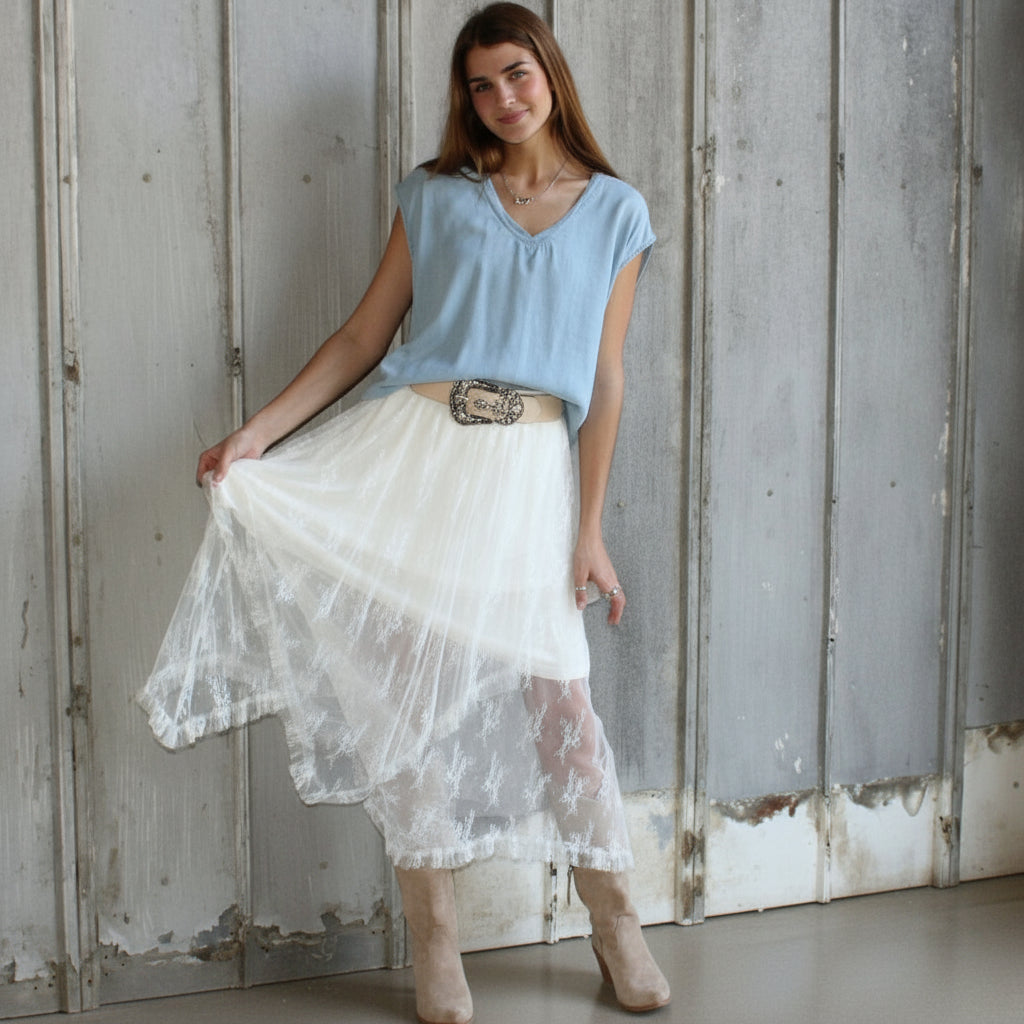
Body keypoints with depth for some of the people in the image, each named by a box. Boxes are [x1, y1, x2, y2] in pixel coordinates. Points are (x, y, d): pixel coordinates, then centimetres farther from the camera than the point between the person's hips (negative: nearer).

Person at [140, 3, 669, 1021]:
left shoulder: (615, 212, 9)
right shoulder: (435, 195, 11)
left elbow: (605, 382, 6)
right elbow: (361, 337, 9)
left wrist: (589, 529, 1)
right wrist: (255, 433, 0)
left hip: (528, 464, -1)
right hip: (410, 442, 1)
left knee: (554, 694, -4)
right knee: (409, 681, -2)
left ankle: (613, 917, 17)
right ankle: (432, 938, 12)